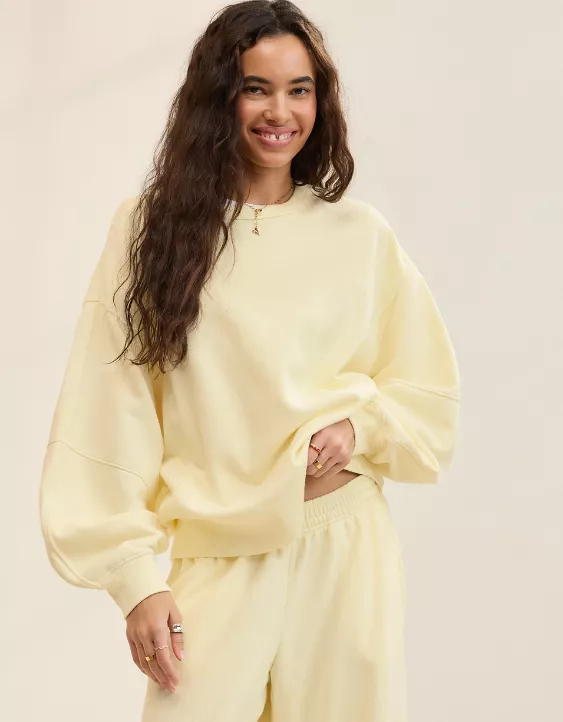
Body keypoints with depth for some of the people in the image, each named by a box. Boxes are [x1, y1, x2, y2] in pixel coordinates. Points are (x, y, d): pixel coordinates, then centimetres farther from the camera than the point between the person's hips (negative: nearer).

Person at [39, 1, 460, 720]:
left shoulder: (361, 235, 4)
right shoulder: (151, 227, 0)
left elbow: (428, 393, 12)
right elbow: (113, 415, -2)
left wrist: (359, 426, -9)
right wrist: (135, 577, -7)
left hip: (348, 550, 2)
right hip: (219, 560, -1)